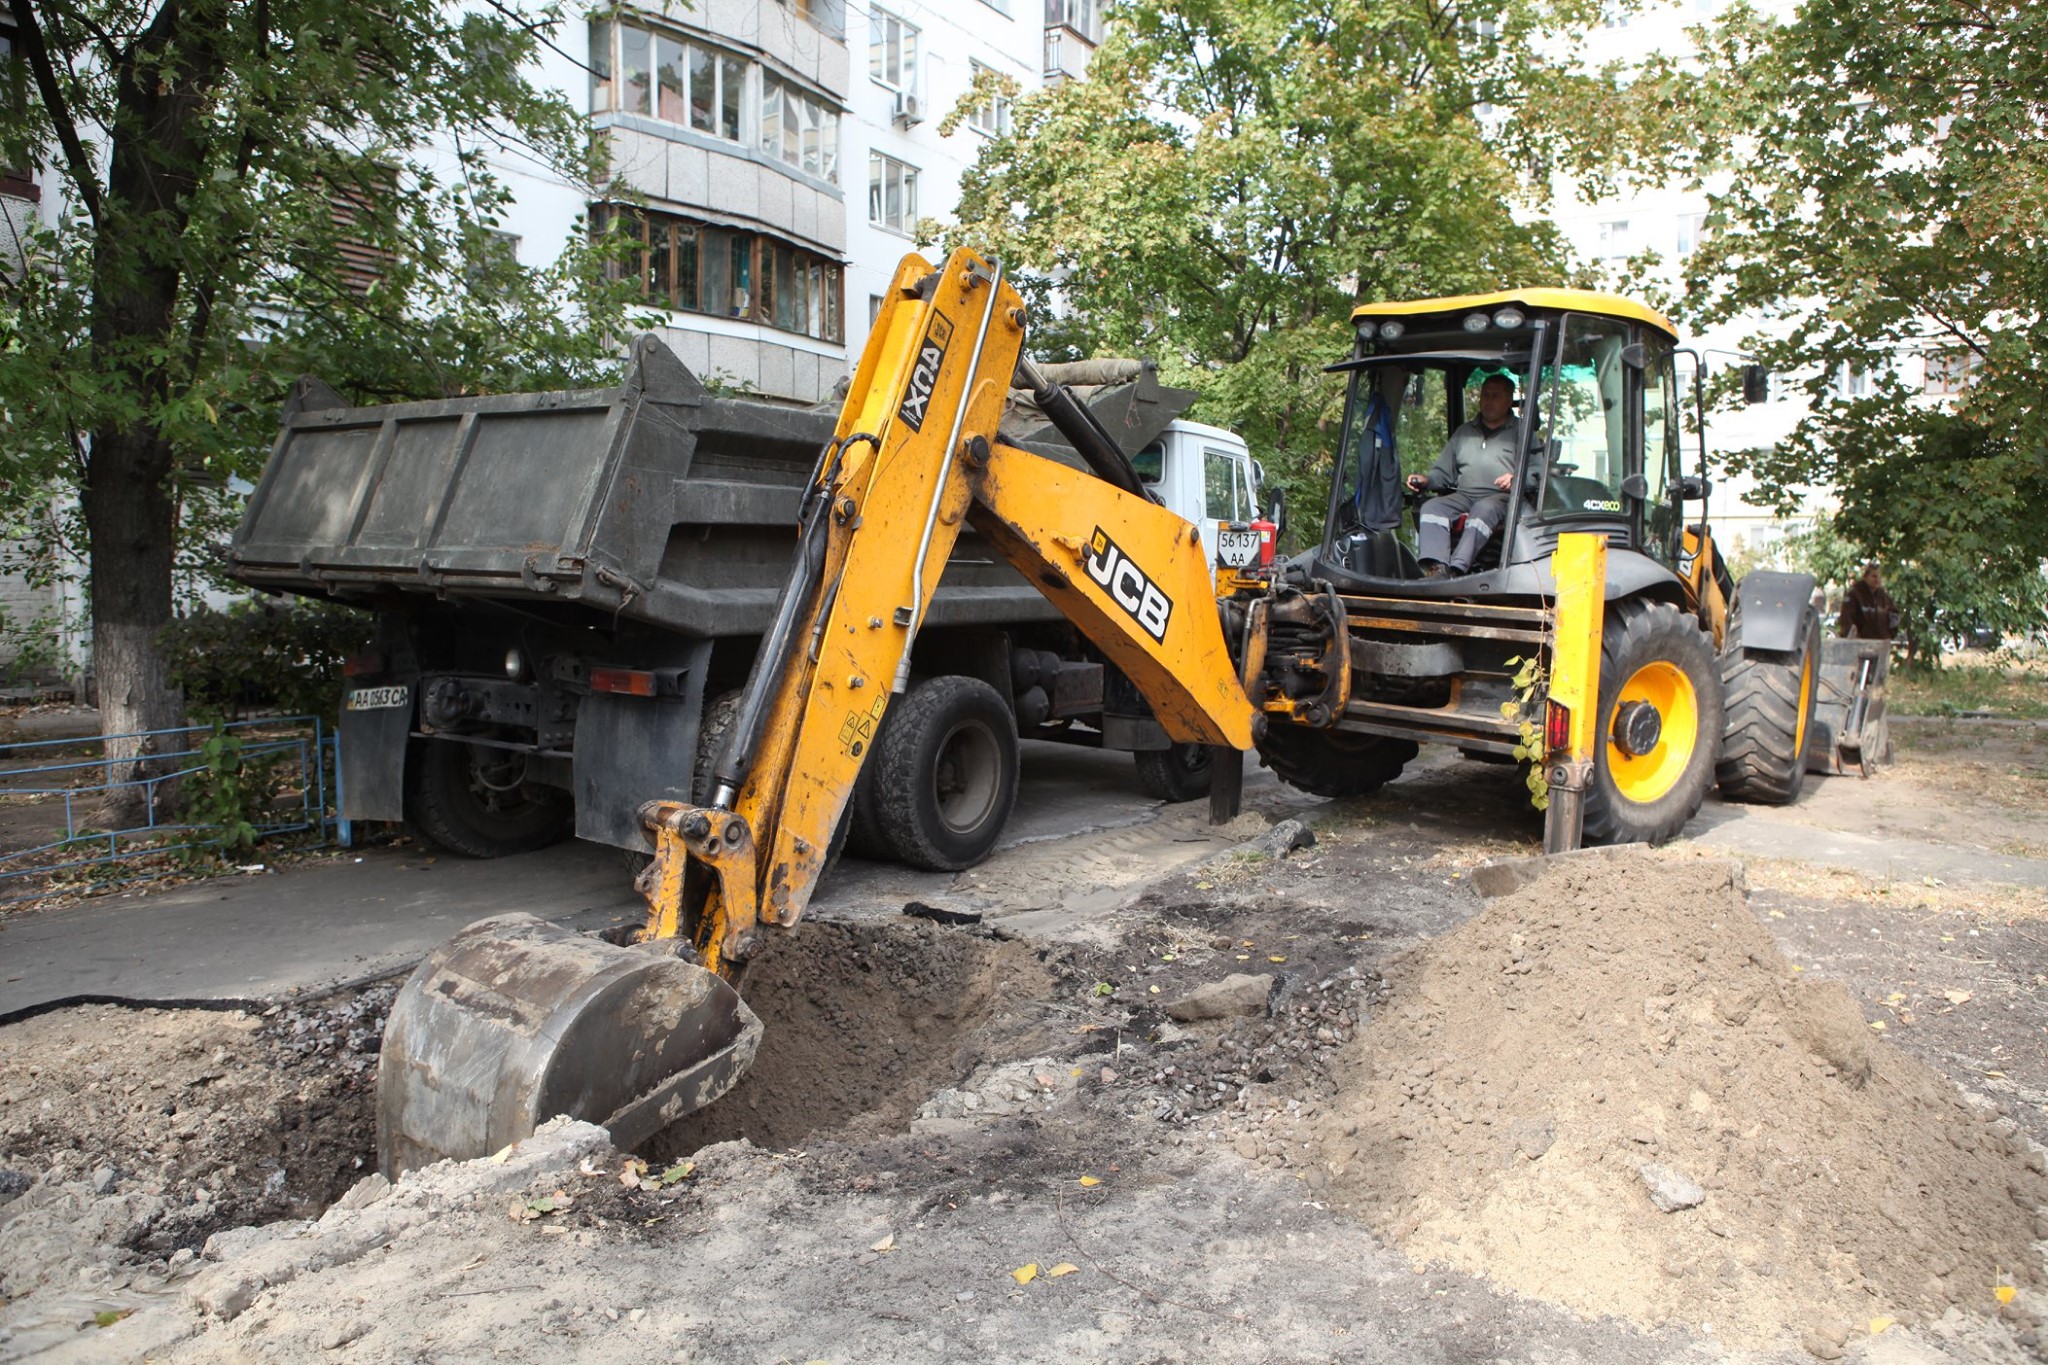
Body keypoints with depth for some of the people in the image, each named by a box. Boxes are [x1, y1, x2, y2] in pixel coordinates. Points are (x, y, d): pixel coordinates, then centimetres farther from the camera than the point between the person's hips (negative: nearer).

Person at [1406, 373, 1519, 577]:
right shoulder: (1463, 432, 28)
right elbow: (1444, 472, 25)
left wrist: (1517, 479, -19)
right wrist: (1426, 480, 3)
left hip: (1501, 497, -4)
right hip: (1464, 495, 5)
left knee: (1483, 510, -38)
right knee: (1432, 507, -24)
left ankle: (1457, 569, -51)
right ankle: (1435, 567, -43)